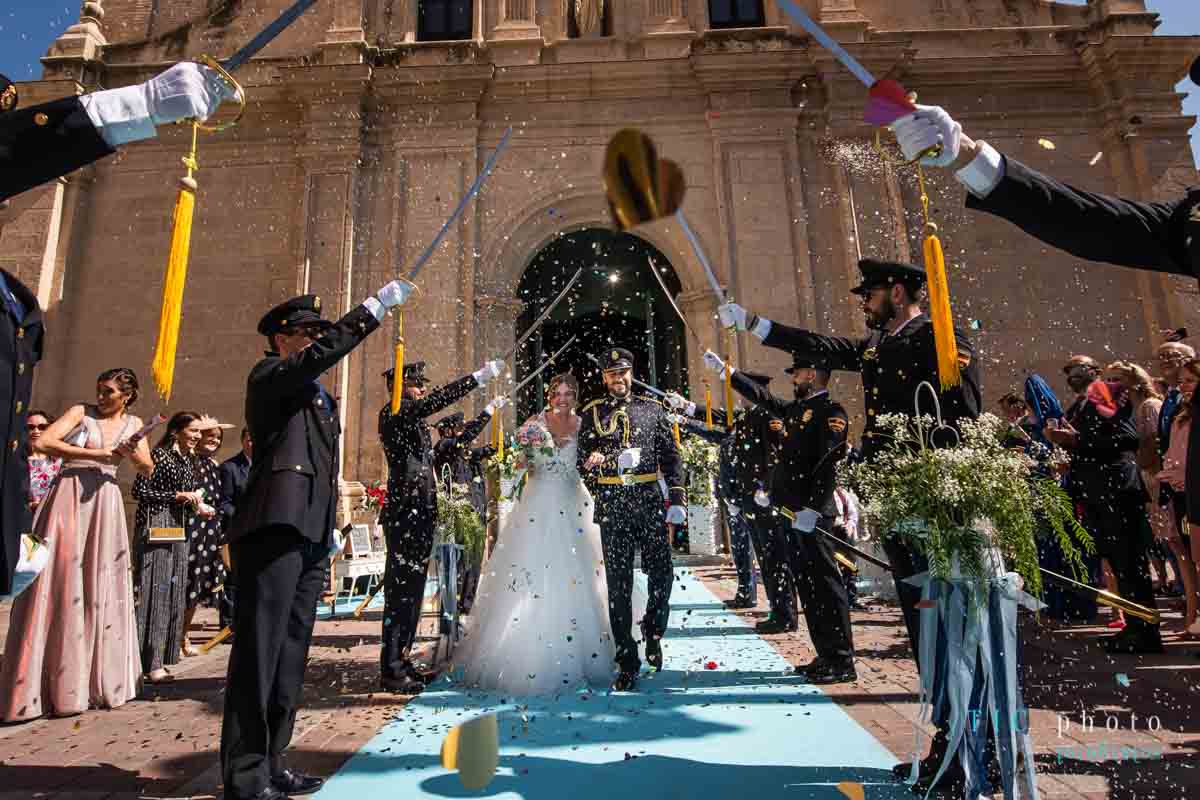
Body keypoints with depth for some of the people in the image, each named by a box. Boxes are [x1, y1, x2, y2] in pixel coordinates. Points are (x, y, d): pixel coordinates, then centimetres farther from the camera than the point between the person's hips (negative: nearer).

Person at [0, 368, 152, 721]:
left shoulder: (133, 424, 12)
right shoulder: (81, 412, 3)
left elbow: (148, 469, 8)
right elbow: (44, 442, -11)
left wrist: (133, 453, -11)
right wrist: (95, 453, -12)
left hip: (105, 503, 3)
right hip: (69, 498, -3)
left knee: (101, 589, 5)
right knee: (57, 586, -5)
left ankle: (99, 682, 15)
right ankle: (31, 688, 4)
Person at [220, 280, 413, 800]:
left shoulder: (320, 397, 24)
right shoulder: (269, 376, 1)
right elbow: (322, 354, -20)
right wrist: (377, 305, -17)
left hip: (310, 535, 8)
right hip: (274, 527, -8)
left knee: (291, 652, 10)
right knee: (260, 651, -5)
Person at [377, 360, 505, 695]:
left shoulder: (417, 424, 19)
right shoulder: (391, 414, -6)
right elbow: (433, 402, -22)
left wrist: (487, 413, 27)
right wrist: (478, 377, -22)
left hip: (421, 515, 9)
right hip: (404, 514, -9)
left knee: (412, 591, 12)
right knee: (400, 591, -5)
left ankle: (402, 661, 21)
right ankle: (391, 670, 3)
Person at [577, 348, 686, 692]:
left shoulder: (652, 409, 11)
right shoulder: (592, 413, 9)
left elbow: (671, 456, 9)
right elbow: (584, 461, 4)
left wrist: (678, 499, 2)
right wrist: (618, 459, -14)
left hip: (649, 500, 1)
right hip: (612, 506, -1)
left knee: (662, 573, 0)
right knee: (618, 582, 3)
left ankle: (653, 633, 29)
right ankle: (627, 661, 13)